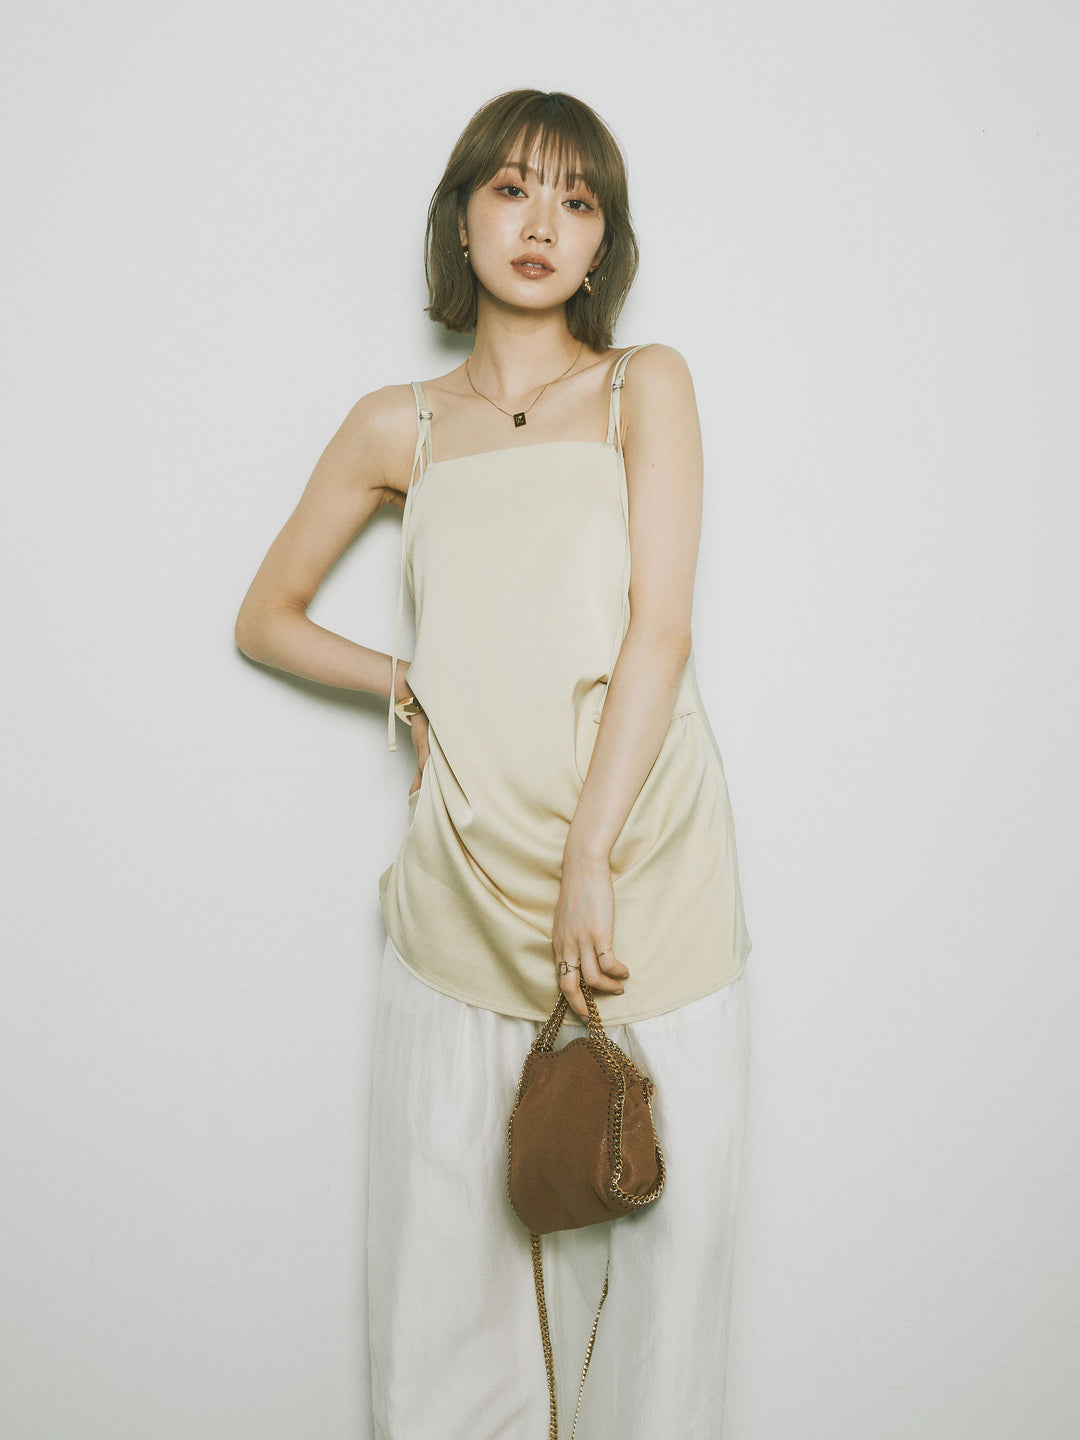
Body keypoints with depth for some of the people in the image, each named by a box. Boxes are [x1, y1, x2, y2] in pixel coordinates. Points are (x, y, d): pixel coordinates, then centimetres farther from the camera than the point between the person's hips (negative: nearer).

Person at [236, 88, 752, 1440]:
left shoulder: (647, 387, 6)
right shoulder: (398, 428, 12)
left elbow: (658, 631, -5)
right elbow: (265, 616, 22)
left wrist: (589, 861, -13)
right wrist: (409, 684, 5)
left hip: (644, 863, -1)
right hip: (466, 888, 2)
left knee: (662, 1240, 2)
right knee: (442, 1251, 5)